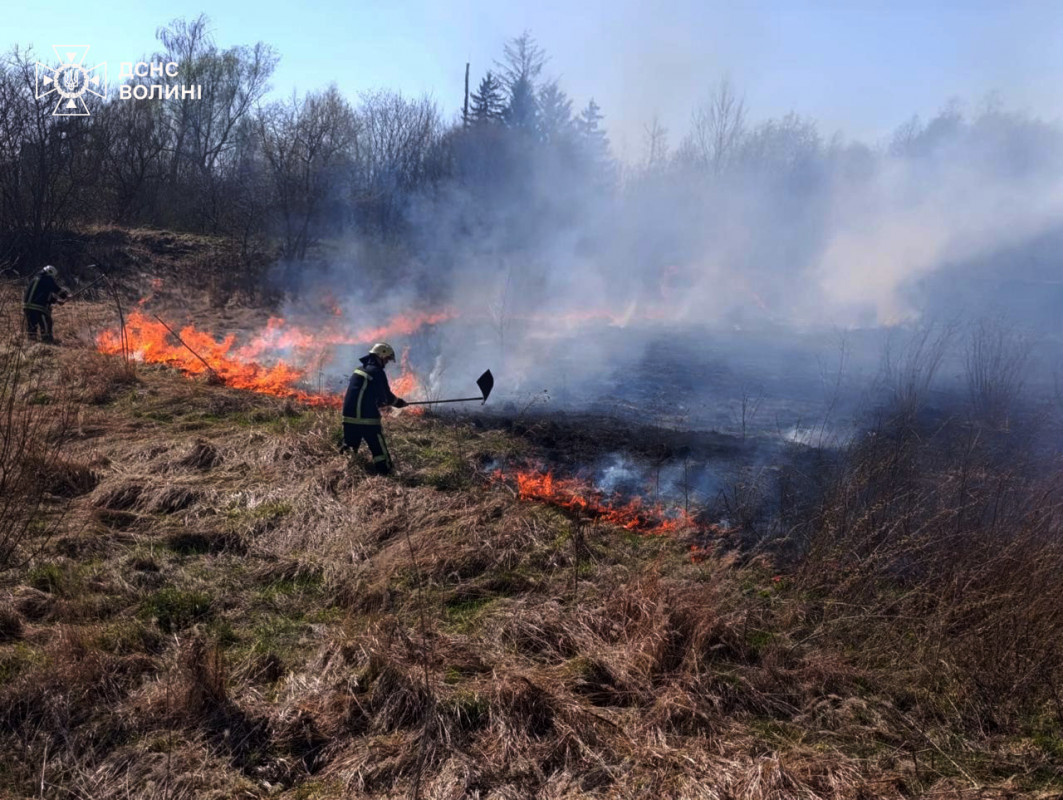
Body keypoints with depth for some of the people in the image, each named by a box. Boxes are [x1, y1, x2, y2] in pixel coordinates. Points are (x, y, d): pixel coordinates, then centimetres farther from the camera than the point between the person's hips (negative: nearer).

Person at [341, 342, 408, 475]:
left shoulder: (359, 370, 16)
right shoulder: (377, 372, -10)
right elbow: (385, 396, -6)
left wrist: (378, 402, 20)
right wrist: (399, 402, 11)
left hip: (349, 416, 8)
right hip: (367, 419, -8)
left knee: (349, 449, 17)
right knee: (380, 450, -3)